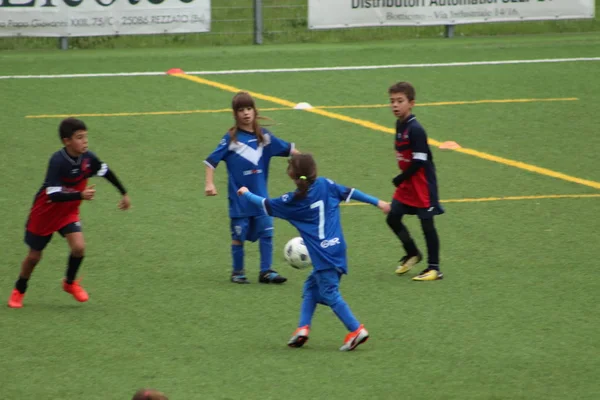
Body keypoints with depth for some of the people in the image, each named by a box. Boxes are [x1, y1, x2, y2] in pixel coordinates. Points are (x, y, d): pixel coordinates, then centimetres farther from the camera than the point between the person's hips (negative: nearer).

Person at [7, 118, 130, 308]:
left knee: (79, 247, -17)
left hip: (68, 212, 4)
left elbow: (106, 172, 5)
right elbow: (54, 195, -39)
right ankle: (19, 291, 36)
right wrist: (81, 195, -51)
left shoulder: (88, 158, -16)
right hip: (45, 212, -4)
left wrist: (124, 193, 14)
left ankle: (70, 282, 13)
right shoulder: (58, 161, -33)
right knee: (34, 256, 10)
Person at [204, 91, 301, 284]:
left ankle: (266, 271, 7)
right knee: (239, 236, 5)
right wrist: (209, 184, -15)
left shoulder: (263, 136, 1)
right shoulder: (231, 138, -8)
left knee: (266, 232, 0)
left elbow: (287, 149, 9)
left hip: (260, 195, 3)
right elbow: (212, 161, -7)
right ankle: (237, 272, 18)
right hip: (239, 197, -3)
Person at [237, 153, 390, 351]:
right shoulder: (325, 185, 4)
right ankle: (303, 328, 13)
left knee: (330, 293, -4)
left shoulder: (293, 200, -5)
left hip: (323, 255, -7)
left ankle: (357, 330, -11)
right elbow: (350, 192, 6)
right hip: (337, 249, 7)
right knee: (311, 286, 18)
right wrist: (377, 202, 15)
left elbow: (265, 205, 8)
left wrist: (246, 194, 26)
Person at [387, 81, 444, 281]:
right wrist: (402, 178, 8)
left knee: (427, 223, -1)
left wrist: (401, 178, -14)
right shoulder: (400, 125, 6)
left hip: (422, 184, -9)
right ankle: (412, 254, 29)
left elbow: (419, 161, -22)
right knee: (392, 218, 9)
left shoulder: (415, 130, -21)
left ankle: (434, 268, 6)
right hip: (407, 184, 9)